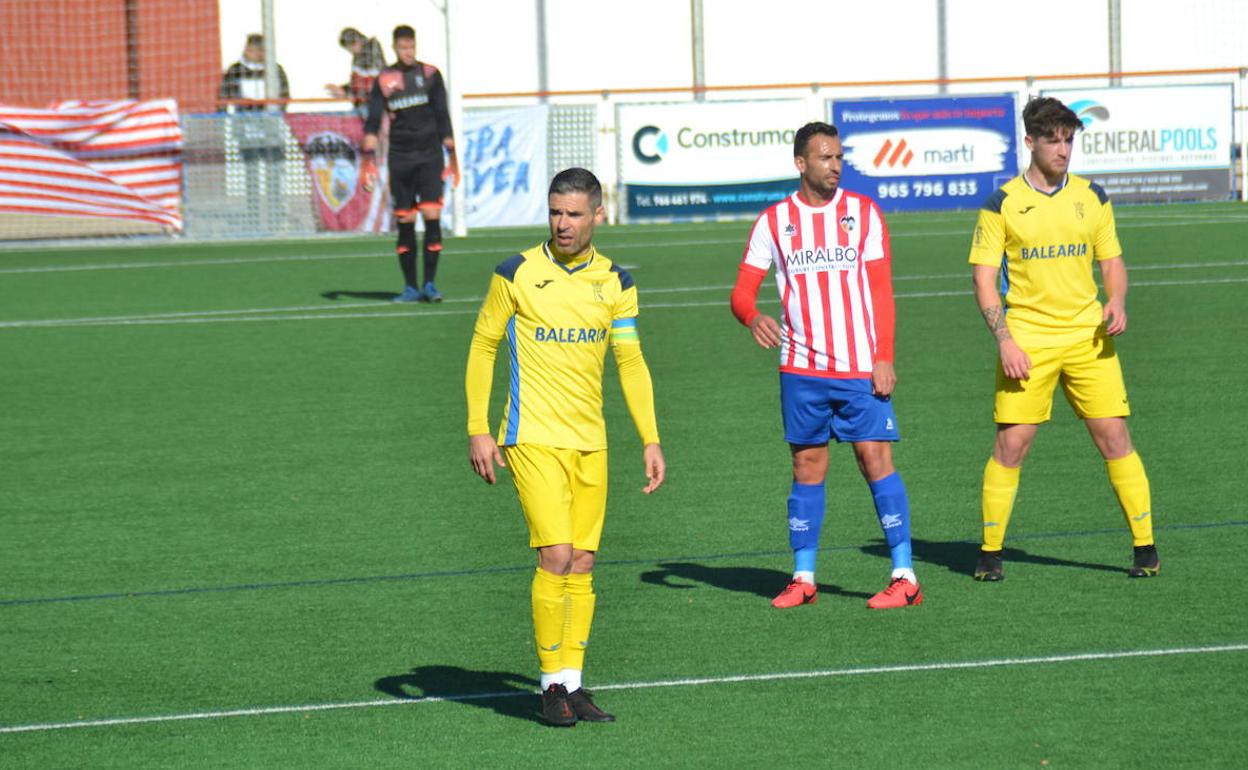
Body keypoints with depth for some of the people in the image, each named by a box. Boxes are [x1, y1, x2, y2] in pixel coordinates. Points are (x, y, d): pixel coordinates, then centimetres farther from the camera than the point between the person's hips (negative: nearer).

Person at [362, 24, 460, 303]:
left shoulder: (430, 74, 5)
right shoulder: (384, 80, 4)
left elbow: (443, 118, 8)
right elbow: (373, 122, 3)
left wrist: (451, 157, 6)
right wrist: (368, 159, -6)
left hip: (429, 155, -1)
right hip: (399, 159, 1)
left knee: (432, 216, -12)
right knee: (404, 223, 2)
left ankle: (429, 284, -6)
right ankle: (410, 287, 9)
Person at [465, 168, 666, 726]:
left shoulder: (615, 282, 6)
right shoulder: (517, 273, -4)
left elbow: (631, 362, 8)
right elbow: (483, 346, 2)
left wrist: (650, 439, 1)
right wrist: (478, 429, -3)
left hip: (590, 442, 4)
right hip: (532, 438, -4)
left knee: (583, 563, 4)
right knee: (556, 555, -13)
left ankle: (572, 681, 11)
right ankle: (552, 683, -4)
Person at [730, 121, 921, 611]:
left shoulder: (862, 212, 3)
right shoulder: (774, 221, 5)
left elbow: (881, 290, 3)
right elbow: (743, 290, 4)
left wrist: (884, 358, -6)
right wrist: (753, 318, -20)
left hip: (860, 368, -1)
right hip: (801, 368, 2)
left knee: (876, 460, -7)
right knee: (807, 467, 5)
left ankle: (904, 577, -6)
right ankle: (803, 578, 13)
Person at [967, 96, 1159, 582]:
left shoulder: (1091, 198, 8)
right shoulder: (1002, 204, -1)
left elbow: (1113, 263, 15)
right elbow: (984, 279, -1)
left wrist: (1117, 302, -6)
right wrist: (1004, 340, -11)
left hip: (1088, 337, 2)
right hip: (1026, 341, -2)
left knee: (1114, 437, -3)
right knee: (1011, 444, -5)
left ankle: (1145, 547, 4)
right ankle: (990, 551, 7)